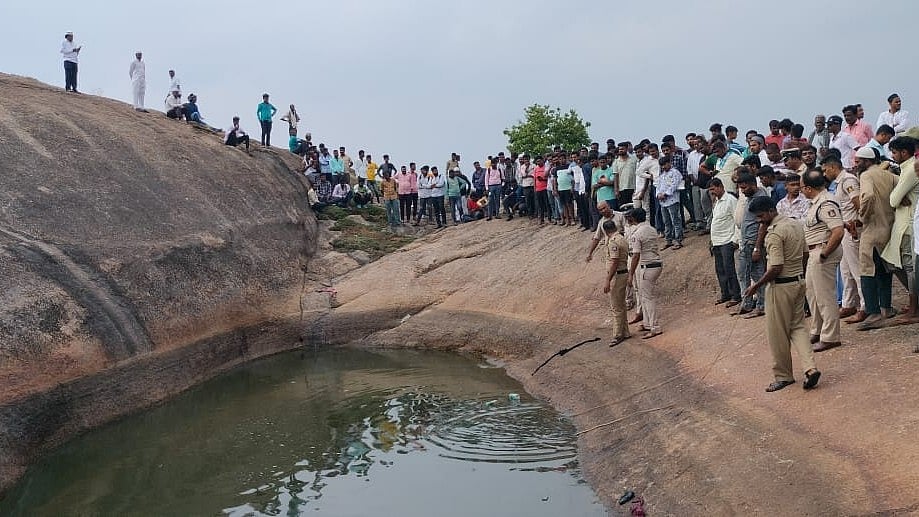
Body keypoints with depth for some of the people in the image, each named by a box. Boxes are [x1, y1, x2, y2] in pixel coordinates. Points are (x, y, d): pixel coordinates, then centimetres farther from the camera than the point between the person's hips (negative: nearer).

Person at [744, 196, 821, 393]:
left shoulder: (774, 233, -20)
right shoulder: (797, 225, 8)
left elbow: (776, 268, -23)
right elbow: (804, 255, 14)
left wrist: (756, 286, -14)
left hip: (781, 286, -9)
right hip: (799, 281, 9)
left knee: (778, 333, 5)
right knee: (798, 327, 14)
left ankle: (783, 375, 16)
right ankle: (810, 367, -1)